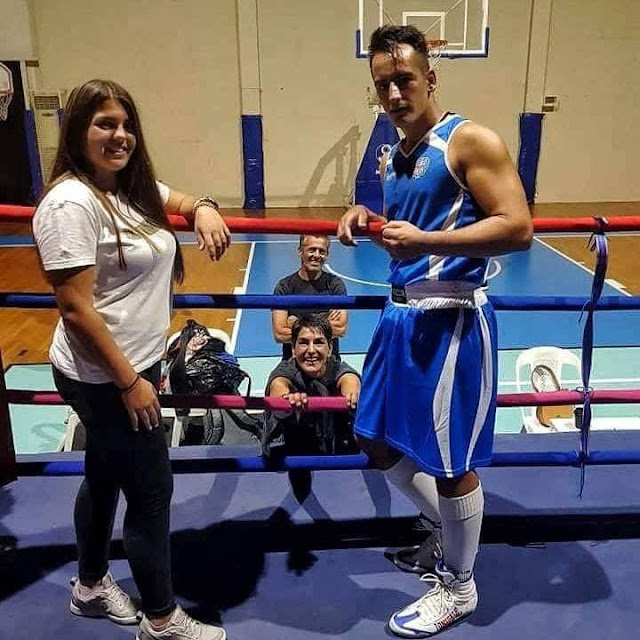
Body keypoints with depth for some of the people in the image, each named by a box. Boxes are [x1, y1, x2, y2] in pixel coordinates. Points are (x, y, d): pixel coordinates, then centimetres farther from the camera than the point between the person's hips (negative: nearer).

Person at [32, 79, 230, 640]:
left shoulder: (134, 187, 7)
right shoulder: (71, 203, -20)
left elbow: (185, 202, 24)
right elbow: (75, 308, -23)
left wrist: (205, 209, -1)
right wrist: (129, 382, -20)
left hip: (138, 363, 9)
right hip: (105, 378, -9)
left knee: (106, 477, 22)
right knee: (151, 490, 2)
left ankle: (91, 587, 44)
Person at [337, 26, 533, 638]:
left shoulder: (471, 141, -10)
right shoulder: (392, 158, 14)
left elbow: (517, 228, -19)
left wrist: (426, 242, -25)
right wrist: (367, 219, 3)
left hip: (451, 321, -8)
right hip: (400, 315, 9)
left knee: (451, 463, 5)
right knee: (379, 442, 17)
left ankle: (458, 587, 29)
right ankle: (446, 531, 41)